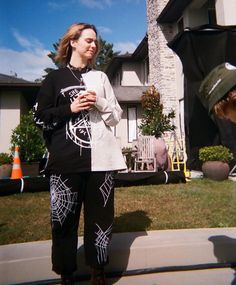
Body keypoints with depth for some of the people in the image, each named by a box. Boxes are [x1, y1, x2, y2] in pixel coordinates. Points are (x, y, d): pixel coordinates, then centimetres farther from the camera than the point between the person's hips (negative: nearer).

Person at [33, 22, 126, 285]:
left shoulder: (100, 77, 17)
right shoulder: (55, 78, 10)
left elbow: (116, 116, 14)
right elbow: (40, 117, 6)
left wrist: (99, 102, -4)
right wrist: (70, 108, -7)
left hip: (100, 158, 2)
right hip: (66, 160, -2)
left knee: (100, 215, 6)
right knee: (64, 218, 2)